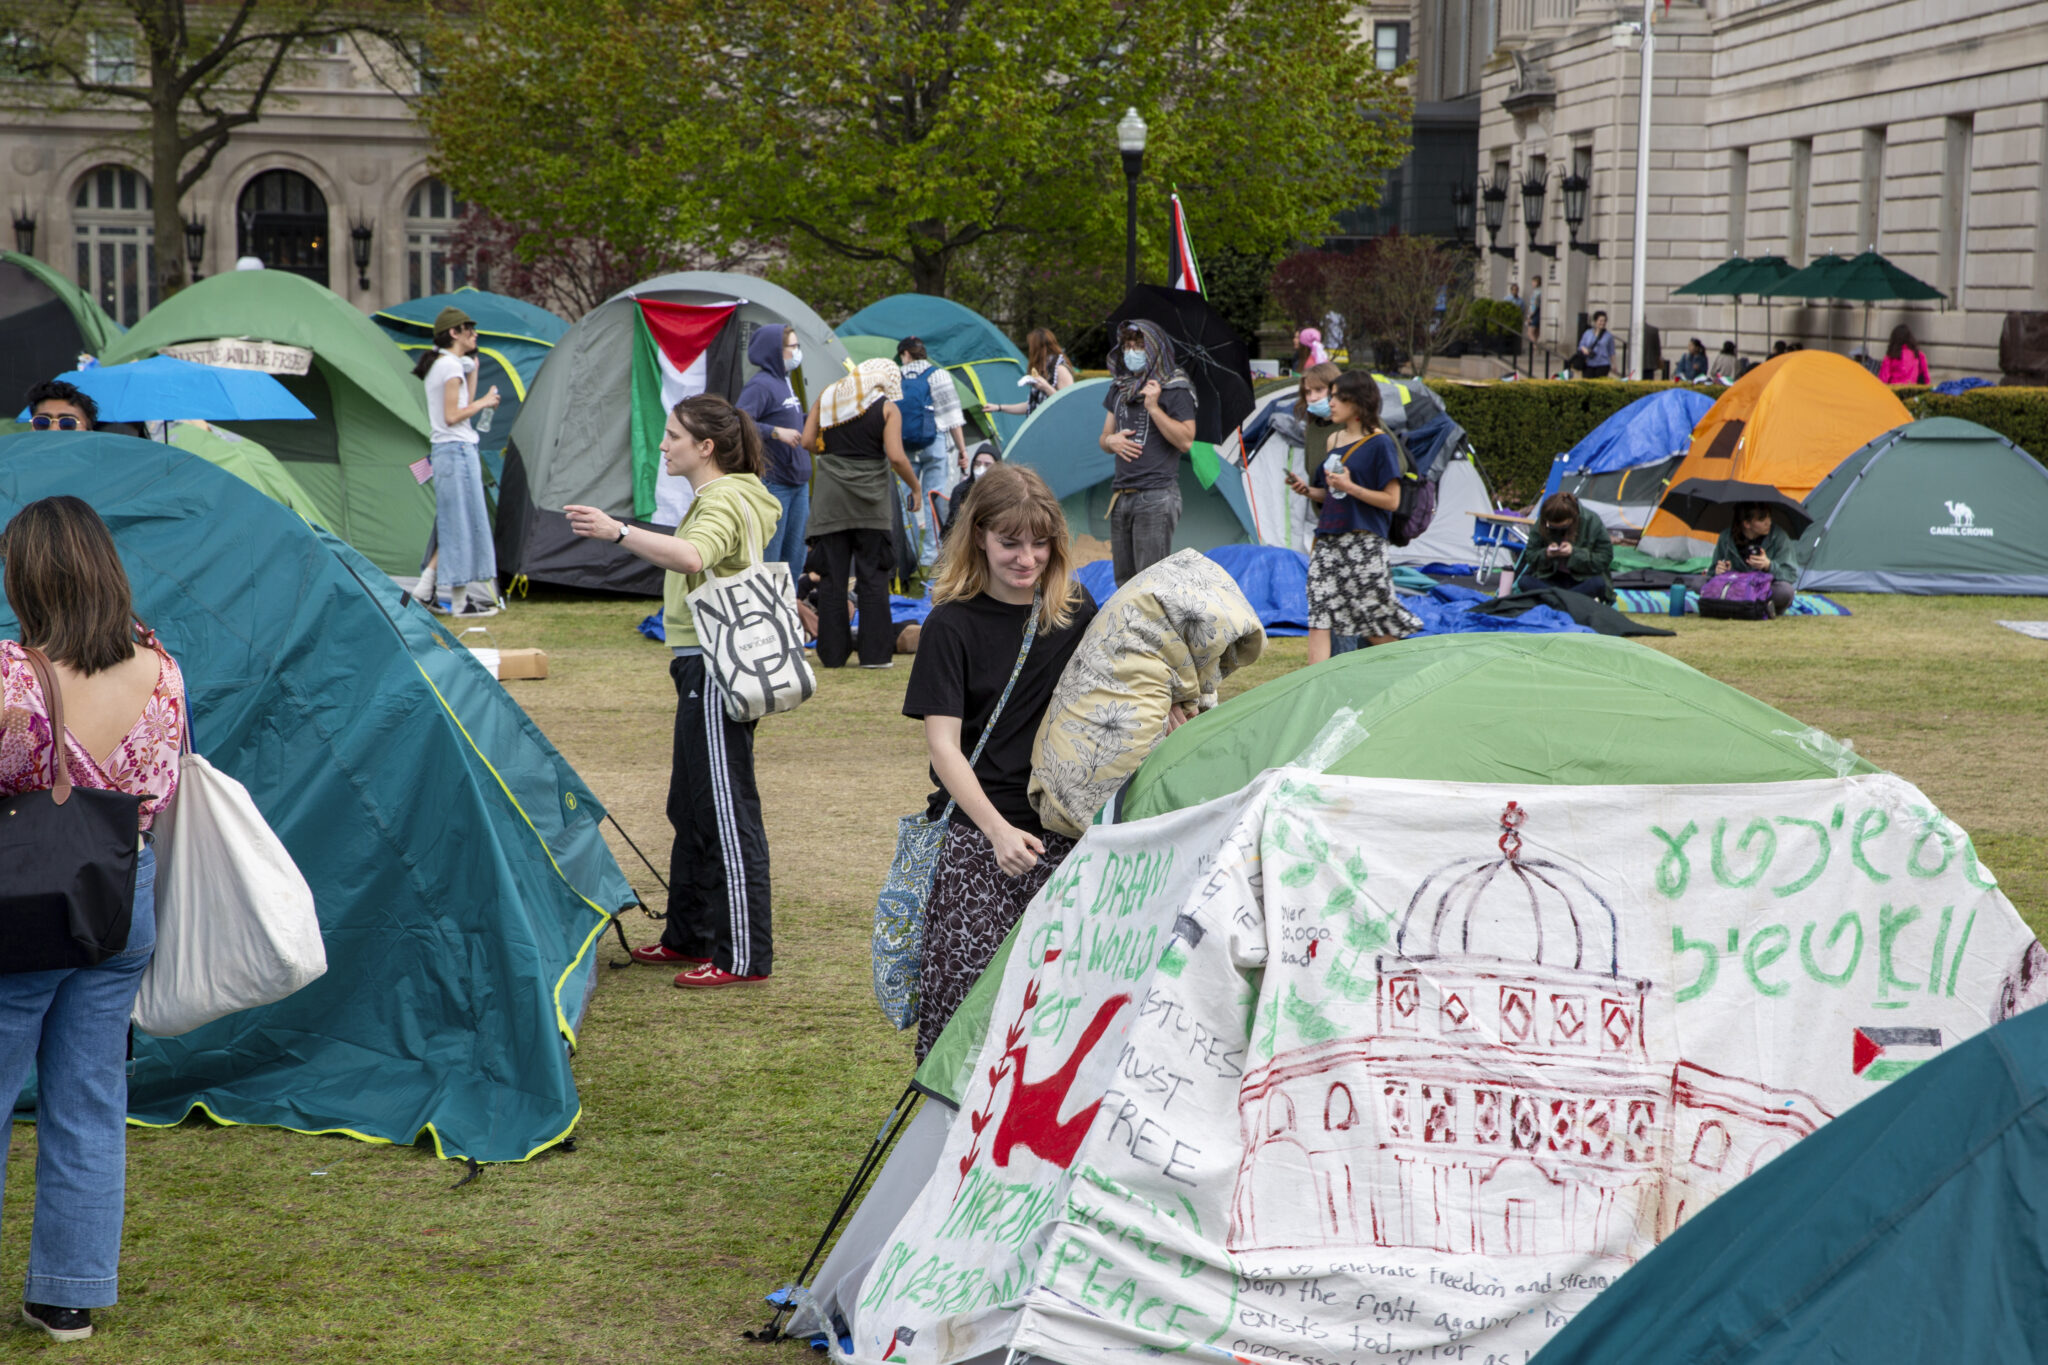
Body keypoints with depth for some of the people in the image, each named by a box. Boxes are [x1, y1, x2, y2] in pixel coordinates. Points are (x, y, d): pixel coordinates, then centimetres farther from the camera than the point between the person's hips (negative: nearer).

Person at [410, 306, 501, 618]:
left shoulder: (436, 365, 17)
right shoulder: (452, 365, -13)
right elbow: (452, 416, -18)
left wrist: (472, 371, 16)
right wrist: (483, 403, -7)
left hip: (443, 451, 10)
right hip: (457, 450, -10)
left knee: (455, 528, 13)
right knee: (463, 526, -4)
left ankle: (422, 592, 11)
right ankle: (461, 600, -1)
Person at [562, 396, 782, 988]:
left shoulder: (723, 502, -15)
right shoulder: (721, 498, 19)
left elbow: (691, 557, -37)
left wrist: (618, 532, -47)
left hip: (716, 668, -11)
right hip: (704, 667, 11)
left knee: (727, 814, -8)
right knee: (692, 809, 16)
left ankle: (744, 957, -5)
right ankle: (689, 936, 25)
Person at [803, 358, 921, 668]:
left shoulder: (827, 397, 8)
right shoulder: (887, 408, -3)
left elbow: (807, 440, 5)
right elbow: (896, 457, -11)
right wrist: (915, 486, 4)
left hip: (829, 498, 3)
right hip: (869, 502, -3)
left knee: (831, 576, 6)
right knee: (872, 576, 3)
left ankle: (832, 653, 7)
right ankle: (875, 652, 2)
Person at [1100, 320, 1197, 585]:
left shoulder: (1174, 389, -5)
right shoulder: (1119, 387, 16)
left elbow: (1185, 441, -13)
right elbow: (1104, 437, 22)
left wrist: (1154, 408, -18)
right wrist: (1110, 441, -1)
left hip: (1156, 496, -7)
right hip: (1121, 494, 7)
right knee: (1123, 579, 9)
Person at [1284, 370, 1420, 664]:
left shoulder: (1379, 444, -6)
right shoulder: (1334, 440, 14)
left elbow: (1391, 500, -9)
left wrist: (1350, 487, -17)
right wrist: (1308, 490, 1)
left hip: (1364, 542, -6)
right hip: (1328, 540, 6)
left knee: (1375, 627, -1)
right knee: (1318, 618, -4)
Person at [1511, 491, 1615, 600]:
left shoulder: (1592, 521, -14)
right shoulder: (1541, 523, -9)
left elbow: (1604, 558, -13)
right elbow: (1530, 555, -1)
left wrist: (1574, 552, -25)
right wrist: (1546, 554, -23)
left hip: (1583, 580, -2)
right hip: (1553, 578, 2)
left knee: (1599, 583, -37)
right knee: (1524, 582, -27)